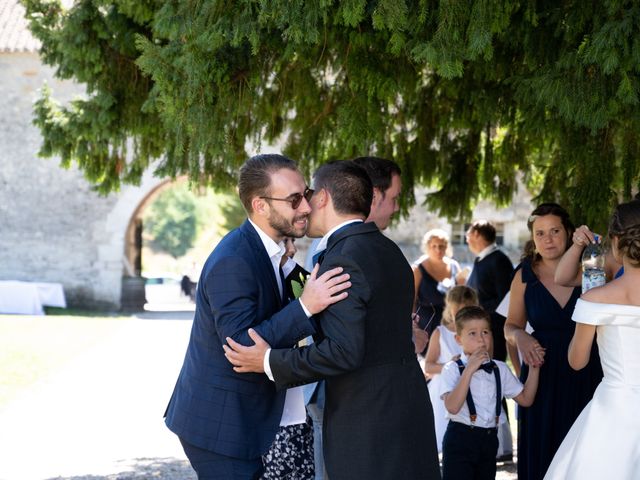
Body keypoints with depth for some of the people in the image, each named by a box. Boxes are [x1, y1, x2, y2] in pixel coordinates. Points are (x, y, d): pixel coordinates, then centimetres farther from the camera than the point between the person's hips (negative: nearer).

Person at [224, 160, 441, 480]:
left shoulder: (343, 259, -17)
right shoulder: (388, 250, 12)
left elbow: (344, 351, -24)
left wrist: (270, 362, -14)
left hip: (367, 421, -9)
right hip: (405, 405, 9)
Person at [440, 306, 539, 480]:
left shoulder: (500, 369, 8)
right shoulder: (453, 369, -8)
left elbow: (525, 399, 8)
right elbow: (452, 407, -23)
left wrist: (534, 367, 0)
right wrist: (469, 370, -24)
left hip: (489, 439, 5)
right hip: (460, 439, -5)